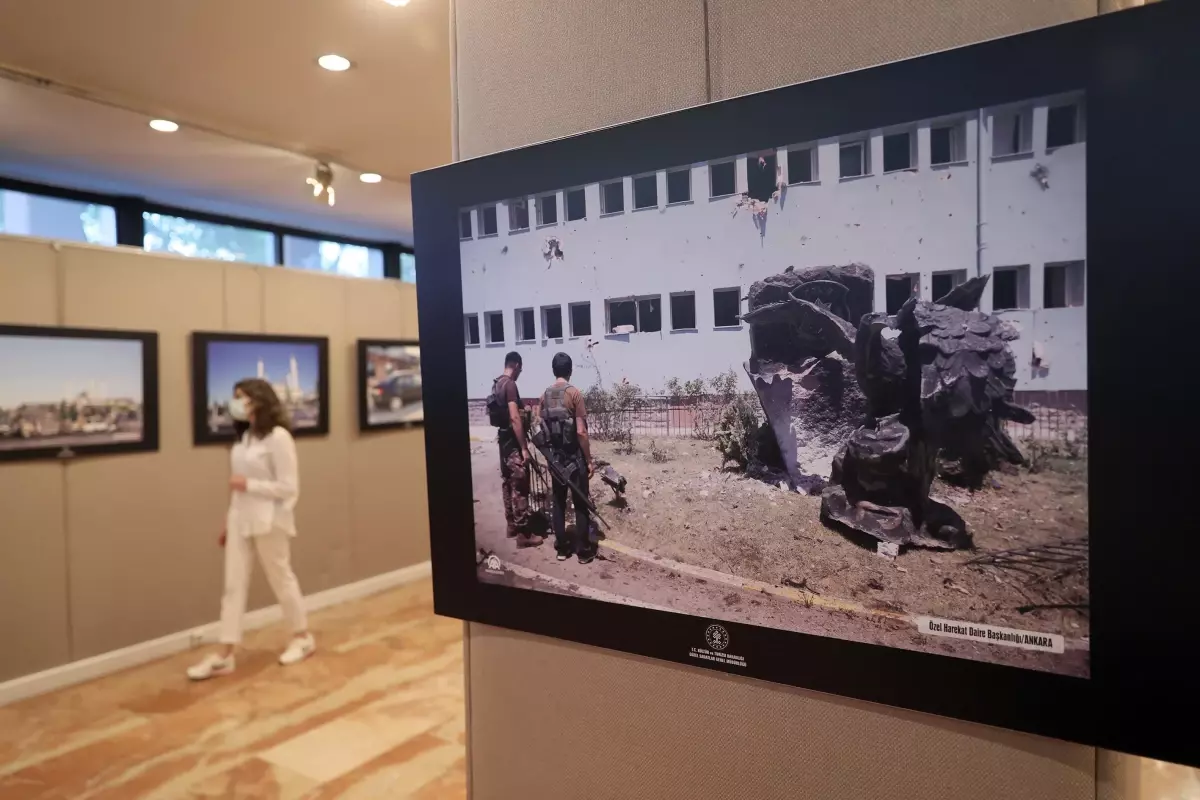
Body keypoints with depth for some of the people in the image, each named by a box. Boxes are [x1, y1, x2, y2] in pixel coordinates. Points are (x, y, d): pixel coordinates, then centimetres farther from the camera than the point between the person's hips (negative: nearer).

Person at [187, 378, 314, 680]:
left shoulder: (278, 436, -15)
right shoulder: (245, 436, 10)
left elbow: (289, 488, -17)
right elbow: (241, 485, 16)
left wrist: (248, 485, -19)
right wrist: (229, 519, 15)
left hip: (268, 521, -7)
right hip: (240, 519, 7)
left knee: (281, 578, 8)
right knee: (233, 585, 6)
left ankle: (303, 638, 26)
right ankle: (224, 655, 11)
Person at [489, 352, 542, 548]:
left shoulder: (496, 384, 10)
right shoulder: (510, 384, -18)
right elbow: (514, 418, -24)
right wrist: (524, 448, -23)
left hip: (503, 439, 10)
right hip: (513, 442, -10)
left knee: (507, 483, 16)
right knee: (520, 488, -5)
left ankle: (511, 525, 27)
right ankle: (523, 534, -1)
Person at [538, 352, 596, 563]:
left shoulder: (545, 395, 3)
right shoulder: (575, 394, -14)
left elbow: (543, 429, 7)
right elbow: (581, 432, -17)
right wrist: (589, 461, -9)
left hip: (555, 457, 5)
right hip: (575, 457, -5)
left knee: (558, 503, 12)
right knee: (581, 504, 3)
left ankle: (562, 548, 18)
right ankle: (584, 551, 9)